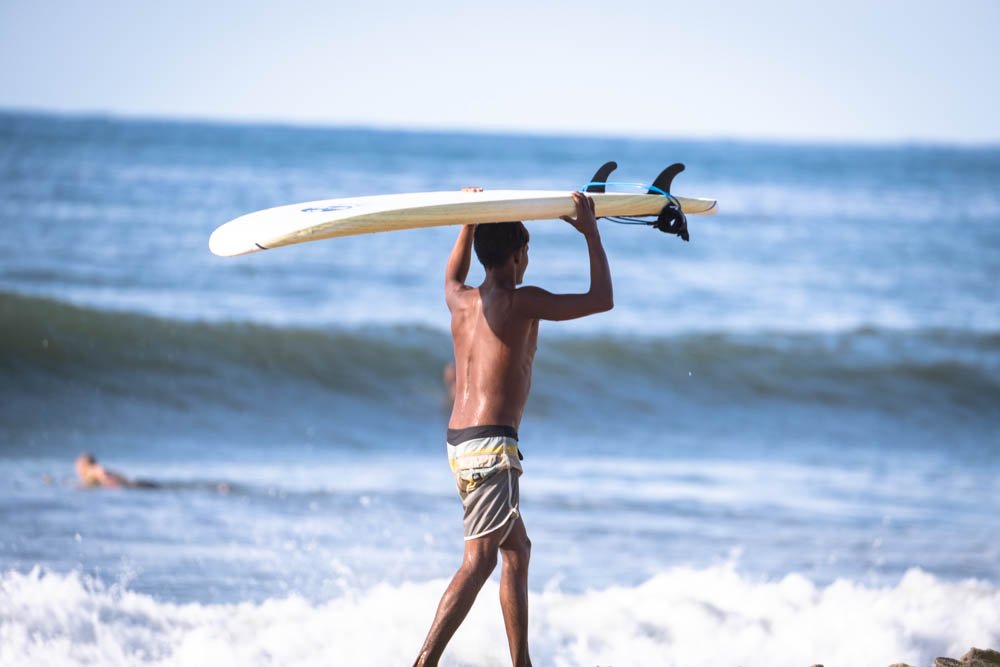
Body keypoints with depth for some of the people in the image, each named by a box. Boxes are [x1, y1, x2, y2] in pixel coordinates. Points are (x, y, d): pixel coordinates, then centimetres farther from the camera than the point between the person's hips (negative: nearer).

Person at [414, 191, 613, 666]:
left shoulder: (462, 302, 11)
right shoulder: (521, 302, -8)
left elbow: (452, 278, 39)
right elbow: (601, 301, -1)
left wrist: (470, 222, 41)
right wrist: (591, 232, 7)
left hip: (458, 443, 9)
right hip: (491, 444, -9)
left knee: (517, 550, 18)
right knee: (479, 559, -14)